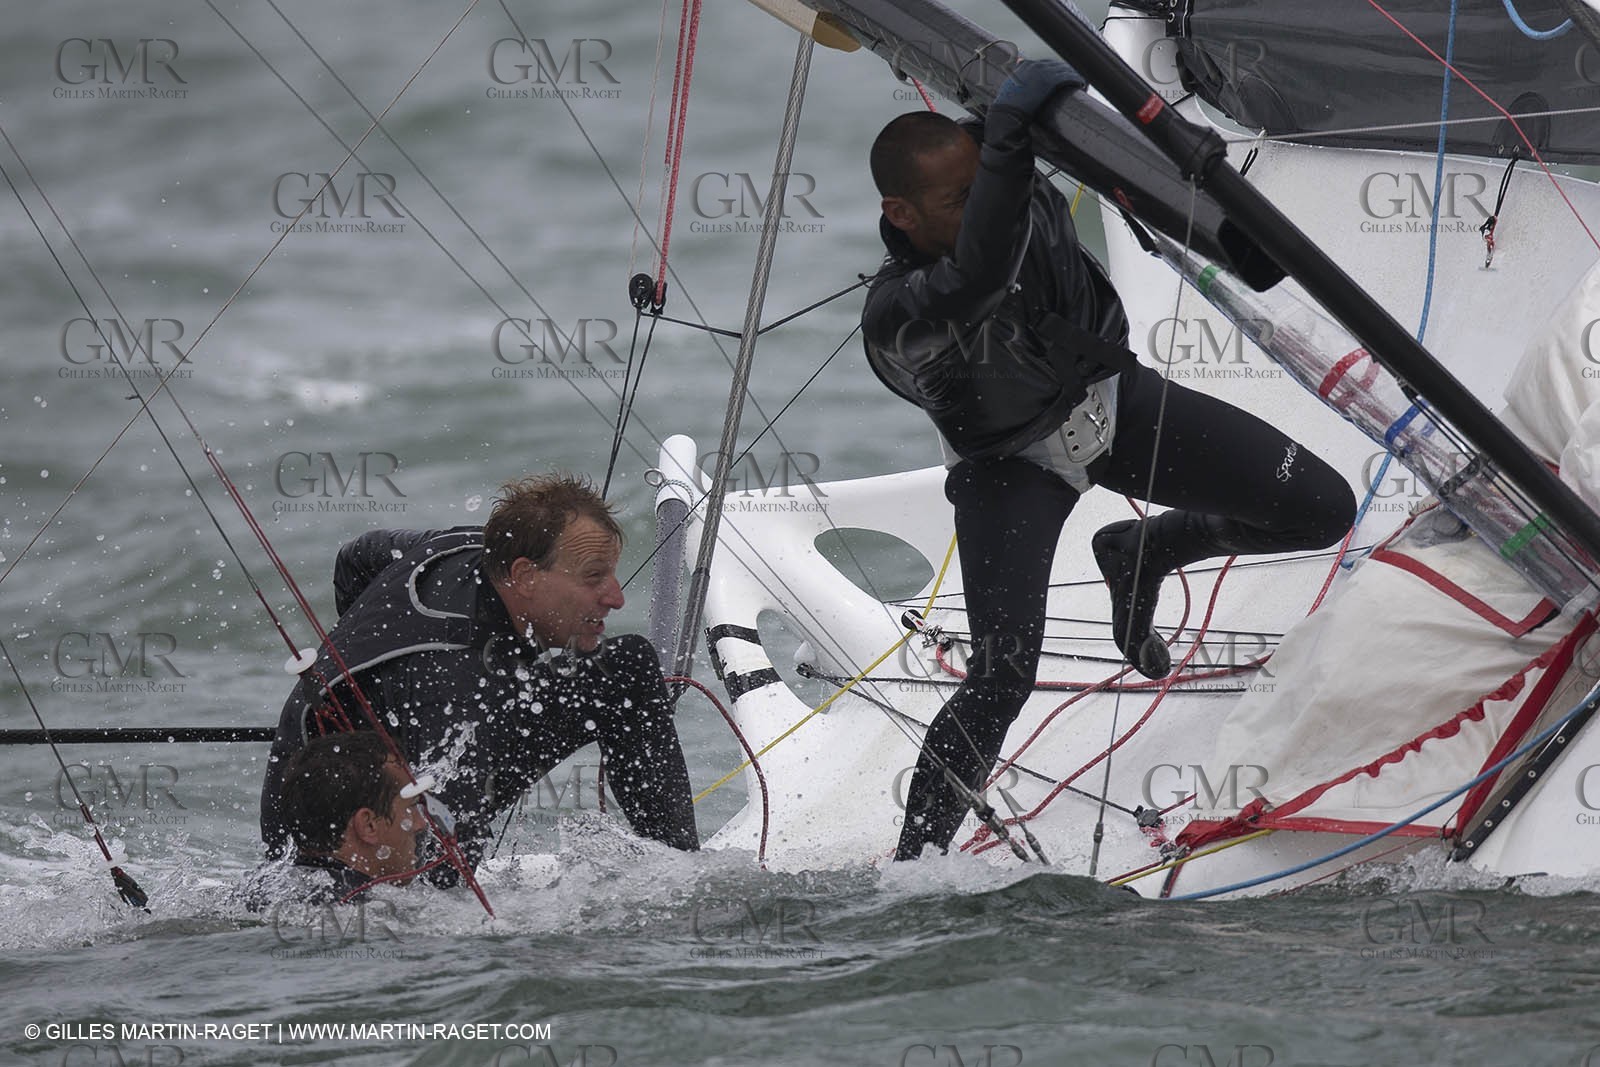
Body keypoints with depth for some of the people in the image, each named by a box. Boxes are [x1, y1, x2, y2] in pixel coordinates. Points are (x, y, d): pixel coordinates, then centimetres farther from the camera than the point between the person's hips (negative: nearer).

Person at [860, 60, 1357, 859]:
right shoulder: (897, 316, -38)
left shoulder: (1006, 179, -22)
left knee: (1322, 512, 0)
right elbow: (980, 275, -59)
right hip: (1014, 463, -5)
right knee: (1002, 681, -24)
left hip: (1110, 398, 5)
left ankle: (1140, 557, 25)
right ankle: (910, 868, -7)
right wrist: (1012, 127, -64)